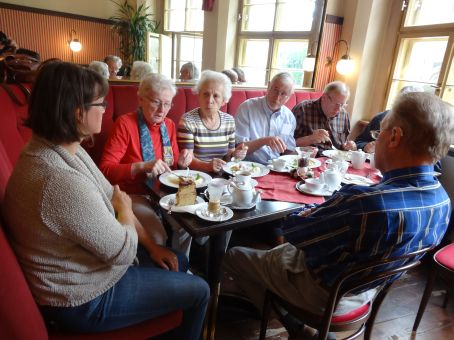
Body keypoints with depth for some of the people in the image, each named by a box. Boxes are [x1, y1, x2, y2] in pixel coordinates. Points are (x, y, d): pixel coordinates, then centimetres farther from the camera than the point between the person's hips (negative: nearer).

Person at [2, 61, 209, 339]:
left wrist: (151, 246, 2)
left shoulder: (65, 148, -4)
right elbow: (124, 251, -26)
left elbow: (111, 197, 3)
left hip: (94, 263, 9)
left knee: (180, 262, 22)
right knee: (199, 291, 3)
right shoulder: (62, 180, -36)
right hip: (87, 300, -9)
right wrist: (125, 209, -7)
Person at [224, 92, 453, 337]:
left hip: (325, 294, -8)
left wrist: (313, 210, -6)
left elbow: (293, 230, -26)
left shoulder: (365, 202, -41)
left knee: (235, 256, 11)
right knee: (281, 249, 30)